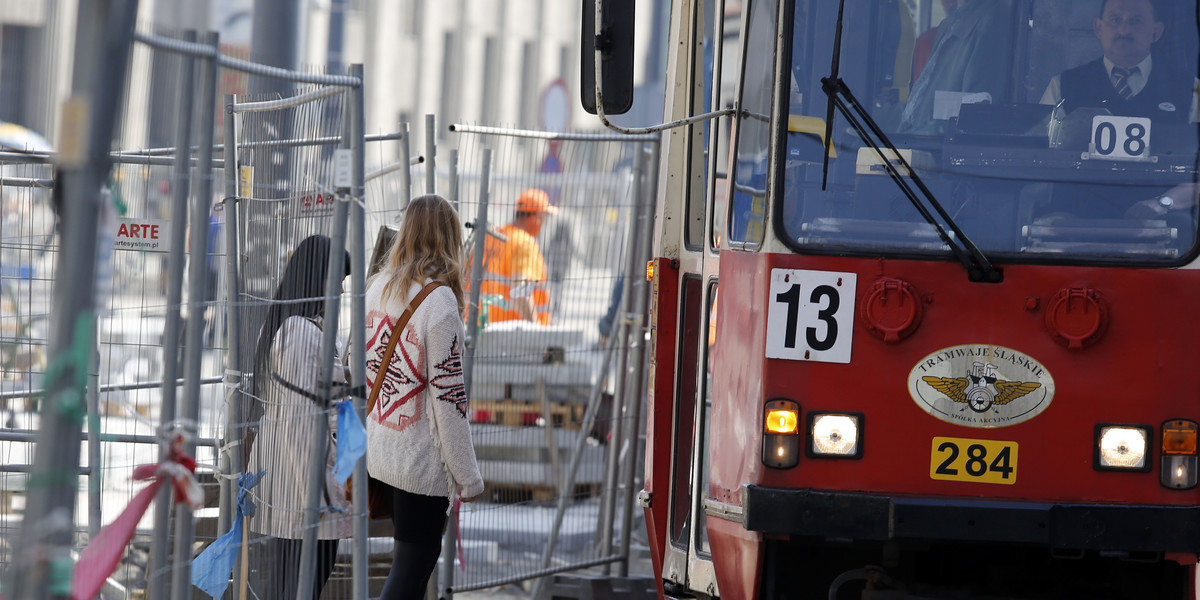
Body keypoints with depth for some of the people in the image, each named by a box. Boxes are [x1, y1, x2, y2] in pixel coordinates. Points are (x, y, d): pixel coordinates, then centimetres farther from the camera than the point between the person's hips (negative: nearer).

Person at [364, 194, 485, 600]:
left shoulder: (378, 287, 2)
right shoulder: (439, 300, -19)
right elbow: (448, 397, -18)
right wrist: (468, 476, -11)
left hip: (380, 450, 7)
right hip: (421, 460, -7)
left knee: (409, 554, 21)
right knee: (412, 566, 1)